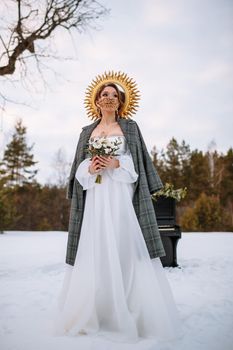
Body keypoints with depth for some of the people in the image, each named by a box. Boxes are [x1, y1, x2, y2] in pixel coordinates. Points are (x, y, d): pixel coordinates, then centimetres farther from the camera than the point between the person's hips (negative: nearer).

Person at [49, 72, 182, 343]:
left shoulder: (130, 127, 12)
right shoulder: (87, 132, 19)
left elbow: (138, 163, 4)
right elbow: (79, 168, 14)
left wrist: (117, 163, -11)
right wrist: (90, 168, -7)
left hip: (122, 197, -2)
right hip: (95, 199, 3)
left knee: (124, 249, -7)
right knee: (94, 251, -1)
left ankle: (133, 314, 3)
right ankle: (92, 314, 7)